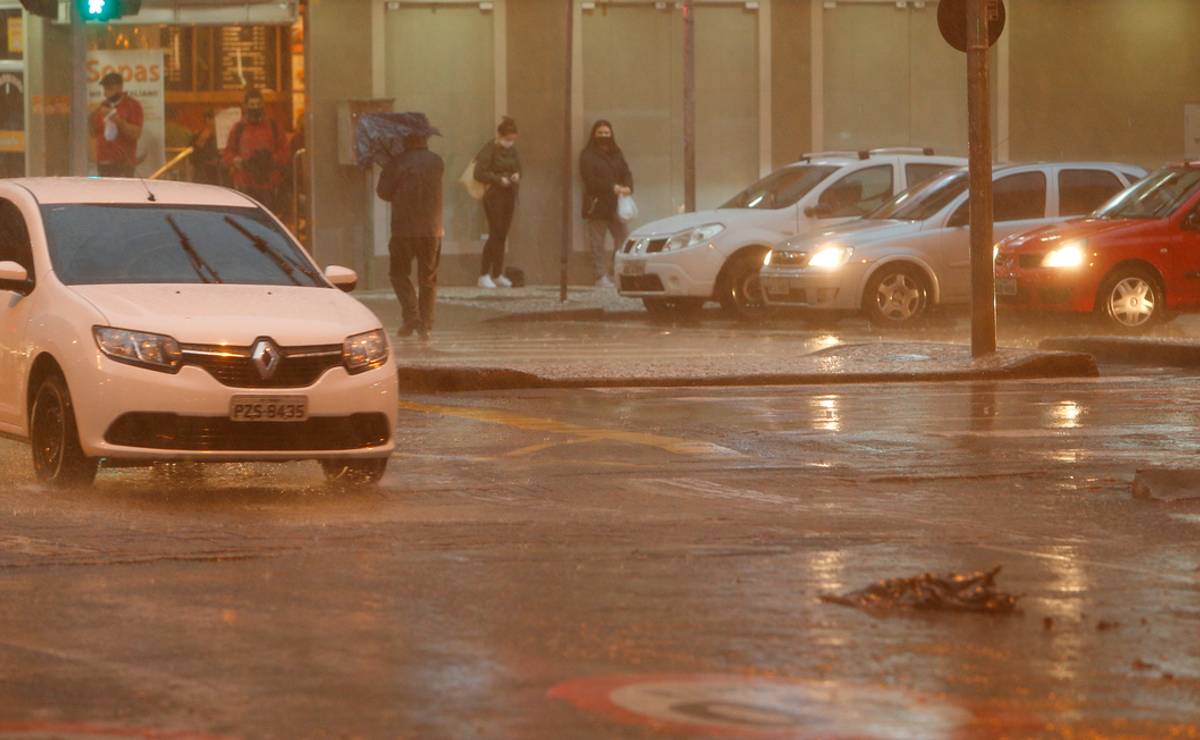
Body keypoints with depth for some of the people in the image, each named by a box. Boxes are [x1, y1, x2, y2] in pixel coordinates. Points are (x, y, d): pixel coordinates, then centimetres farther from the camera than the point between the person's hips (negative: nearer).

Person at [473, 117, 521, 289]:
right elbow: (479, 173, -15)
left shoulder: (512, 150, 12)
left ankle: (498, 275, 13)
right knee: (495, 234, -11)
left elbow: (517, 169, 23)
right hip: (494, 196, -7)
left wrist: (516, 176, 0)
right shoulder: (490, 149, -10)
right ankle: (484, 276, -7)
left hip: (509, 196, 7)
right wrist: (499, 179, -20)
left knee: (502, 235, 8)